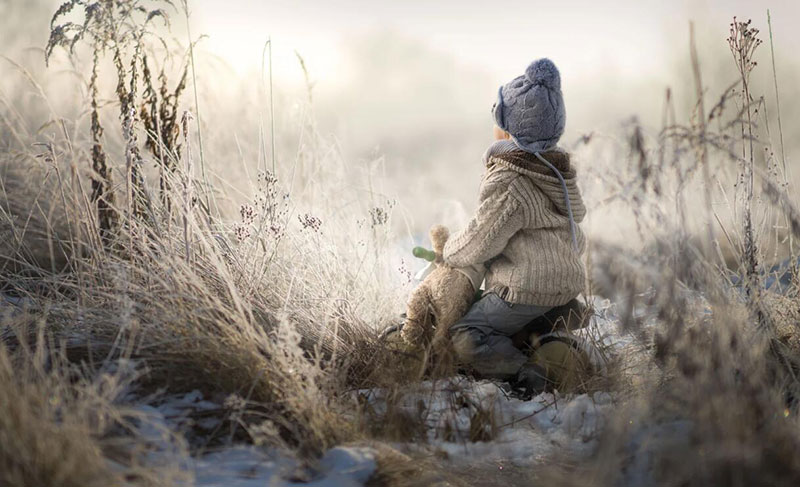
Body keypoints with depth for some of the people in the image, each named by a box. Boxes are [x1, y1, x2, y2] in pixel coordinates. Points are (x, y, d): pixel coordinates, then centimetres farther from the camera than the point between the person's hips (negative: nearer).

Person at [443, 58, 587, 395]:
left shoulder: (506, 185, -22)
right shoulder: (557, 166, 7)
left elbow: (478, 245, -15)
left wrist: (448, 250, 8)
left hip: (528, 290, -10)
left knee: (463, 339, -13)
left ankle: (523, 374, -31)